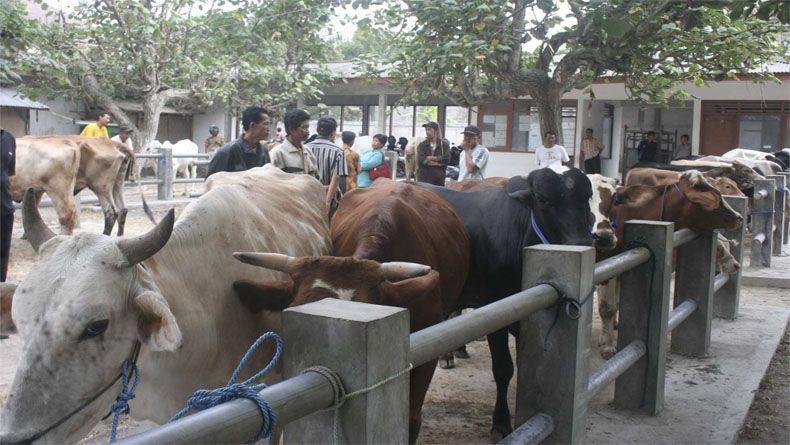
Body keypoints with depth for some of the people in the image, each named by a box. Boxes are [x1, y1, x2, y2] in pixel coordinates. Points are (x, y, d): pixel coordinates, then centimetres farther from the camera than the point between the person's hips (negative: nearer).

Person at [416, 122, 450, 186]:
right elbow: (420, 160, -9)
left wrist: (431, 158, -7)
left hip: (439, 180, 0)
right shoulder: (422, 145, 7)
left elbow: (446, 159, -9)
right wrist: (438, 163, -10)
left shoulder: (444, 145, 6)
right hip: (423, 180, 0)